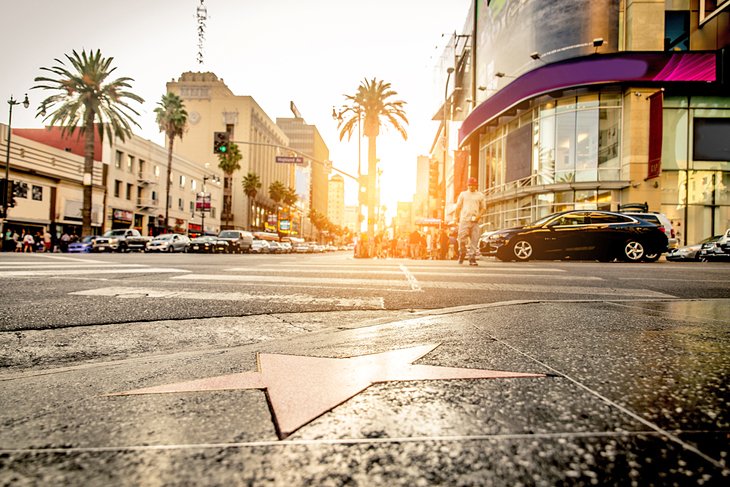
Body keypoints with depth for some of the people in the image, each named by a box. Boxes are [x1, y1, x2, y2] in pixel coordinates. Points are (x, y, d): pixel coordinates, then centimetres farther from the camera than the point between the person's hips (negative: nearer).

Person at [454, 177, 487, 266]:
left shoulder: (480, 195, 14)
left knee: (474, 240, -5)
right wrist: (457, 217, 1)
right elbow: (458, 207, 14)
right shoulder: (463, 194, 15)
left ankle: (472, 258, -1)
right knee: (462, 238, -11)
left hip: (475, 221, 0)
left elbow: (483, 208, 13)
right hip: (464, 219, 0)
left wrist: (479, 216, -6)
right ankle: (462, 253, 13)